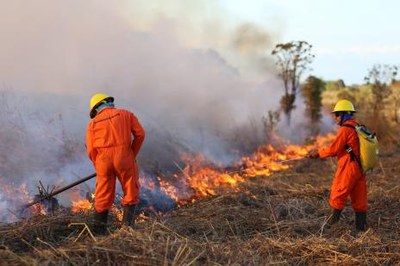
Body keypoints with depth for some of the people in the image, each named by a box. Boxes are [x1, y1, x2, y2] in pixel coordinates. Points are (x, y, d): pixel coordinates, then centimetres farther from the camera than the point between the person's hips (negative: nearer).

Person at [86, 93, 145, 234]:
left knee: (103, 198, 11)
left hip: (103, 160, 2)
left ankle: (99, 231, 15)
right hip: (124, 157, -2)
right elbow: (140, 134, 0)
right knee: (131, 193, 10)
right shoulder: (126, 114, 11)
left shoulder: (93, 123, 12)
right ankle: (127, 226, 2)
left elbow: (91, 150, 4)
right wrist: (132, 154, 8)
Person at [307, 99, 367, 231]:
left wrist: (318, 152, 1)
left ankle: (332, 221, 9)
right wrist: (321, 152, 13)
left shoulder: (345, 129, -15)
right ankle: (361, 225, 16)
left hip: (348, 169, -9)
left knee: (337, 195, 2)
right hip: (359, 169, 9)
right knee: (359, 198, 11)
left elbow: (333, 149, -15)